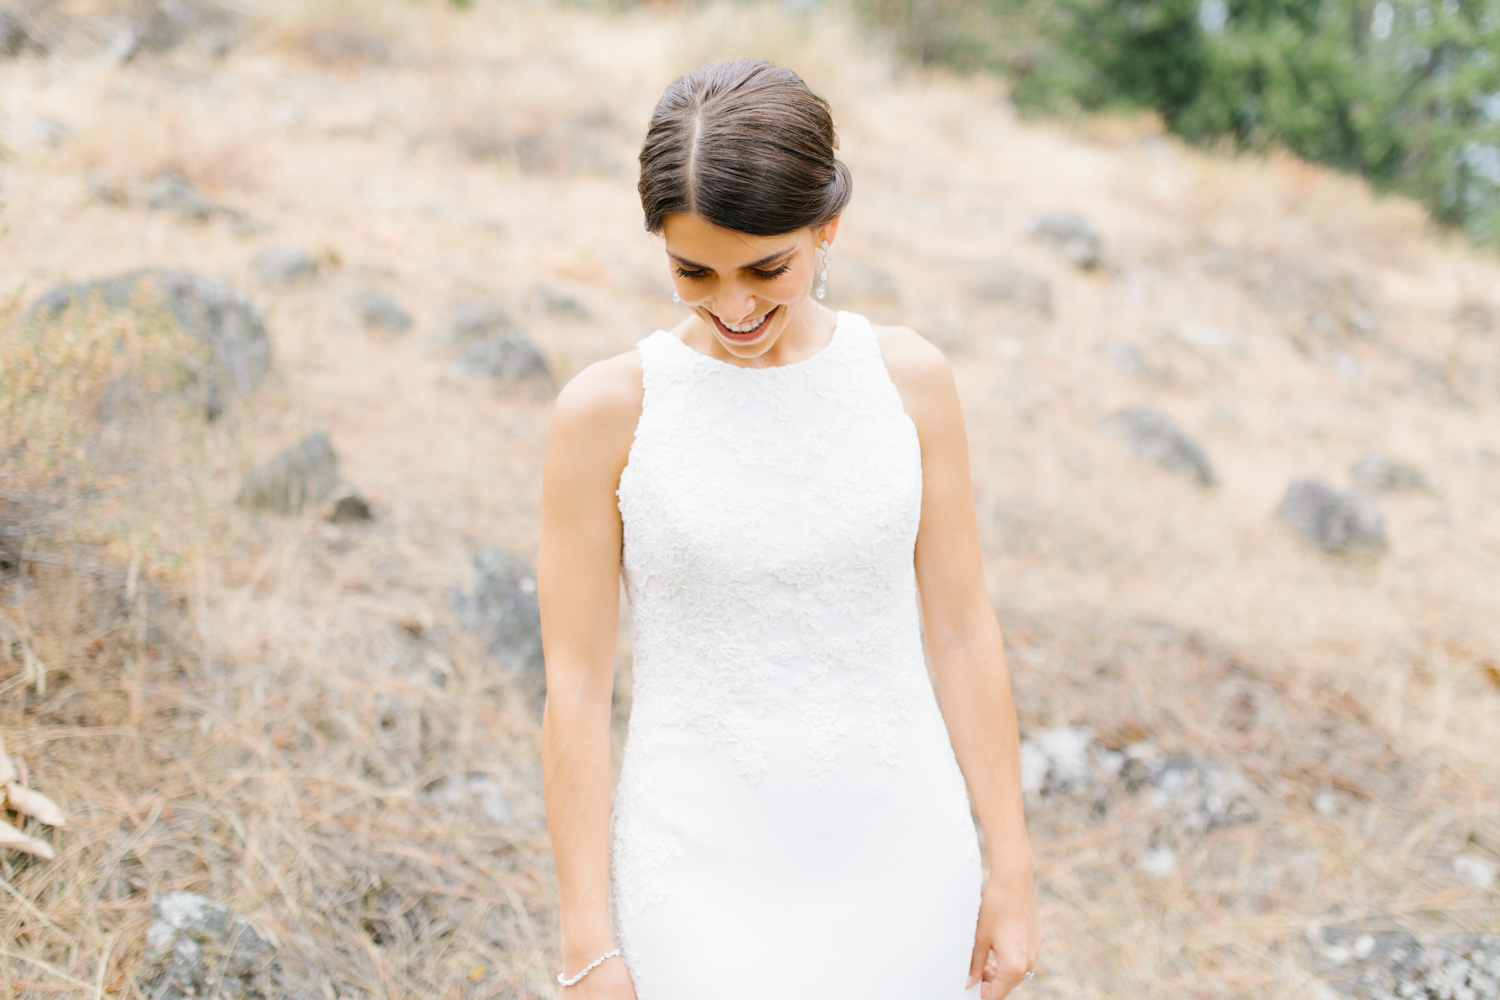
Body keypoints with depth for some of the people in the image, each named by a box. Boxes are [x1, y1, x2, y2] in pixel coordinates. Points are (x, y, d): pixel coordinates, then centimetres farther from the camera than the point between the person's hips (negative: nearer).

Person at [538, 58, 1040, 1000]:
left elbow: (963, 631, 2)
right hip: (704, 884, -2)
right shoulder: (608, 410, -11)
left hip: (900, 873, 3)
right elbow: (576, 684, -8)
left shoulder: (909, 378, -4)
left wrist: (1012, 871, 4)